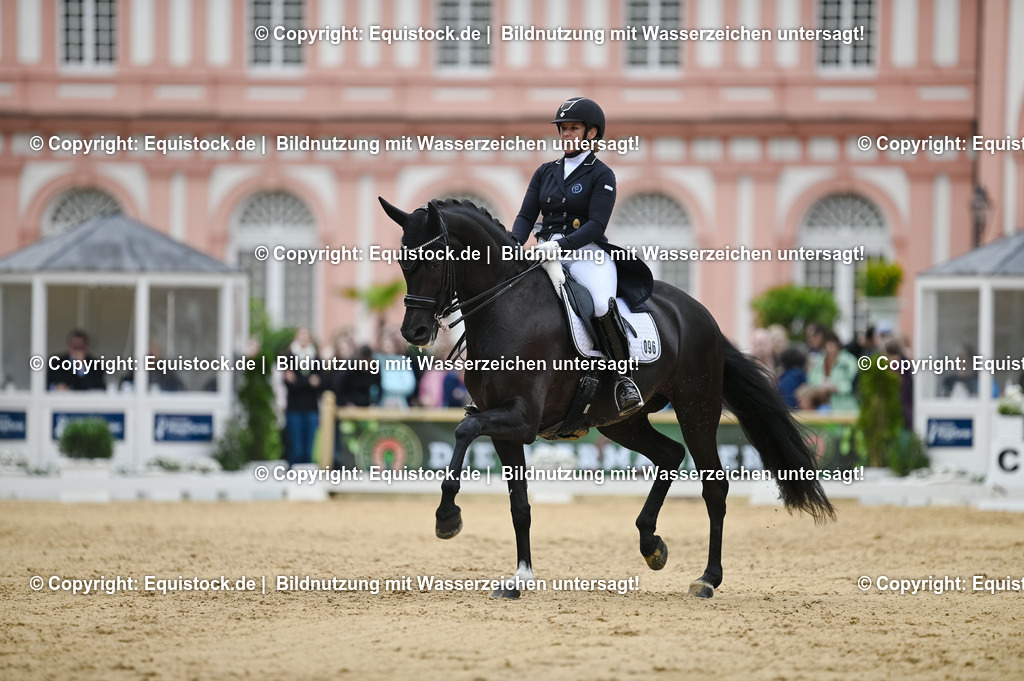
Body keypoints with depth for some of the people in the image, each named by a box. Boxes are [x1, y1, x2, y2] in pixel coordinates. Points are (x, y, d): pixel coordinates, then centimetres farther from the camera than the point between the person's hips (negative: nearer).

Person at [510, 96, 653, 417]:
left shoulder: (601, 176, 0)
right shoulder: (546, 172, 16)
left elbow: (596, 225, -11)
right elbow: (526, 216, 10)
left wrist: (560, 245, -25)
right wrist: (513, 244, -12)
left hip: (587, 254, -6)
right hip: (545, 255, 6)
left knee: (603, 305, -36)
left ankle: (624, 378, -23)